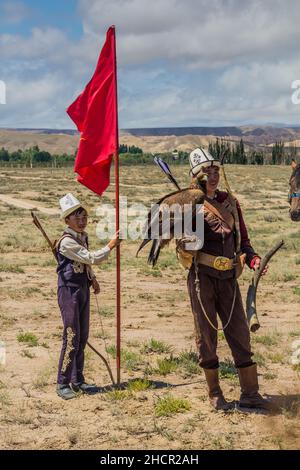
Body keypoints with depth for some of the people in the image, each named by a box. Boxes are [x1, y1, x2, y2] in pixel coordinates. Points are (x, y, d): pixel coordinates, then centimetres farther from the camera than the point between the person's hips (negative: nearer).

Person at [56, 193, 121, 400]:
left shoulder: (83, 237, 10)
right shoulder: (67, 242, -18)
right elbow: (92, 258, -23)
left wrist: (93, 279, 13)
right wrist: (112, 244, -16)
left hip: (83, 289, 9)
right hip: (69, 290, -9)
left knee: (83, 337, 12)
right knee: (72, 337, -8)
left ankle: (78, 380, 21)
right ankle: (63, 384, 0)